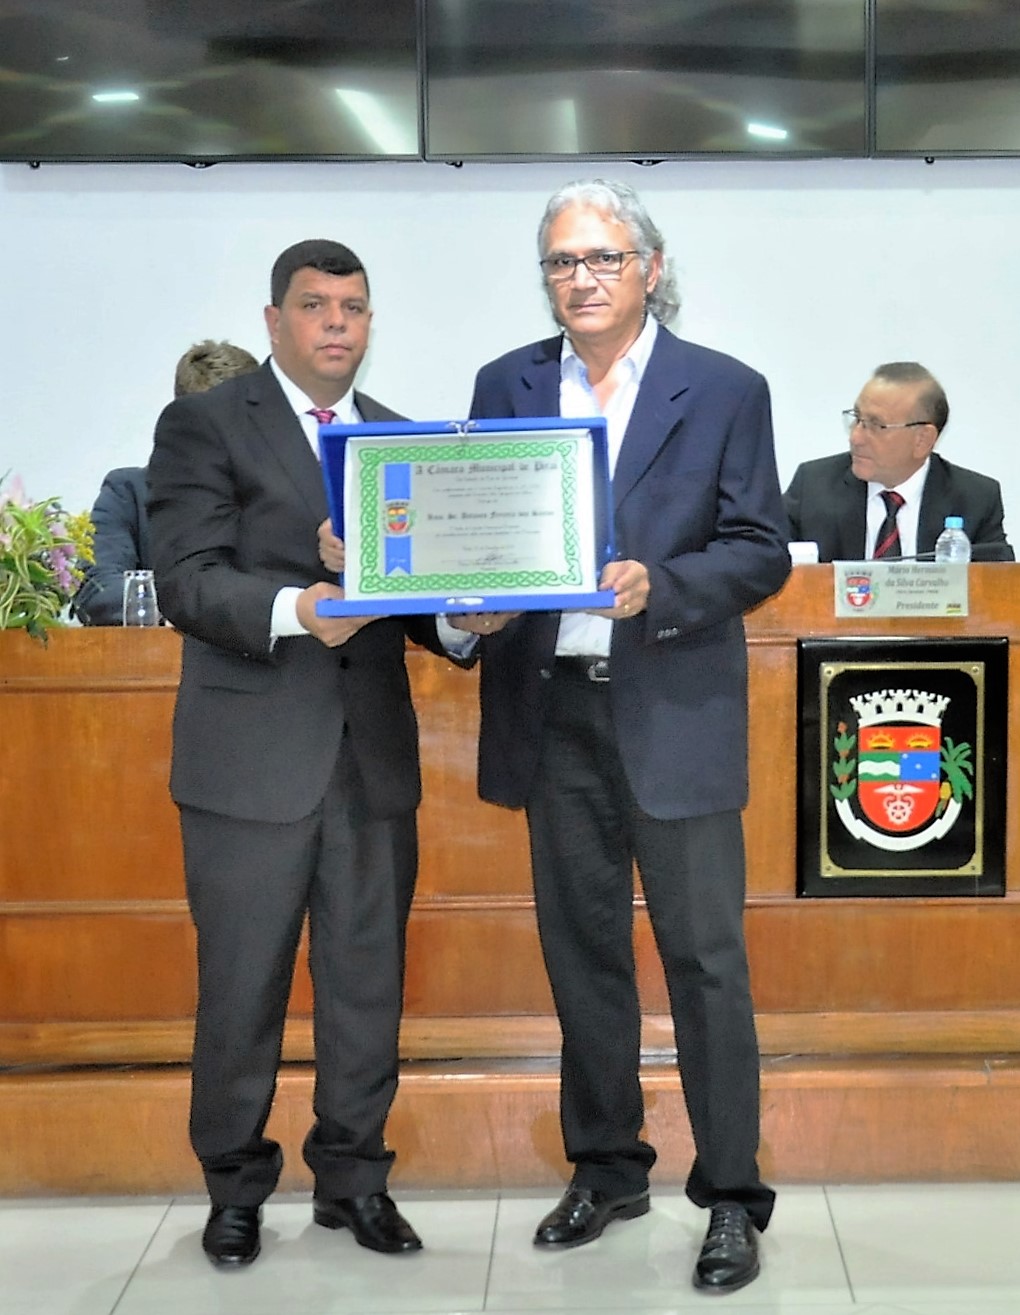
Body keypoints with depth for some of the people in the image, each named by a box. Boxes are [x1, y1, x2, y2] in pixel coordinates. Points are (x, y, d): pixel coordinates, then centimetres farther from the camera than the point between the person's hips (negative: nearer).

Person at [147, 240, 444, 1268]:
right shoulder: (205, 425, 0)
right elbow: (187, 579, -10)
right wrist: (294, 610, -27)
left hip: (373, 750, 4)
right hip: (253, 753, -4)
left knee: (368, 978, 10)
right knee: (242, 984, 4)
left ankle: (353, 1175, 25)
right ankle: (235, 1186, 21)